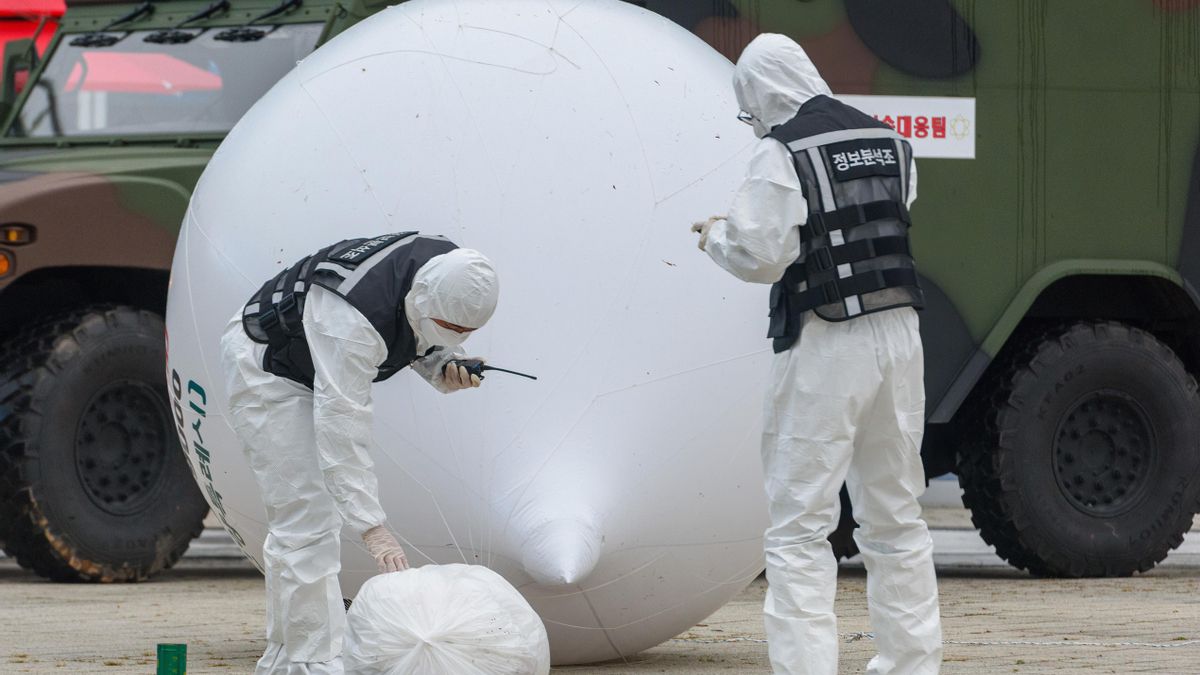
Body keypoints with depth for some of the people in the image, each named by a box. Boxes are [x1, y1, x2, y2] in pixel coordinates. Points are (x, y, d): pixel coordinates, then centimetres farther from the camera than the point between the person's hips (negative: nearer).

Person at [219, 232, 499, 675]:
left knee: (298, 522, 14)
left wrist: (444, 366, -19)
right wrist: (372, 528, -46)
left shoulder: (445, 270, -17)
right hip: (266, 369, -9)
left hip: (320, 371, 9)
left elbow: (422, 340, 6)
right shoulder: (352, 319, -42)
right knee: (307, 518, -16)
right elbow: (341, 427, -43)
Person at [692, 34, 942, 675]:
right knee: (894, 518, 16)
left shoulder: (781, 153, -10)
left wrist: (716, 236, 7)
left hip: (824, 346, -6)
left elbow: (760, 258, -14)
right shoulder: (888, 142, 10)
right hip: (898, 334, 7)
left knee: (798, 527, -2)